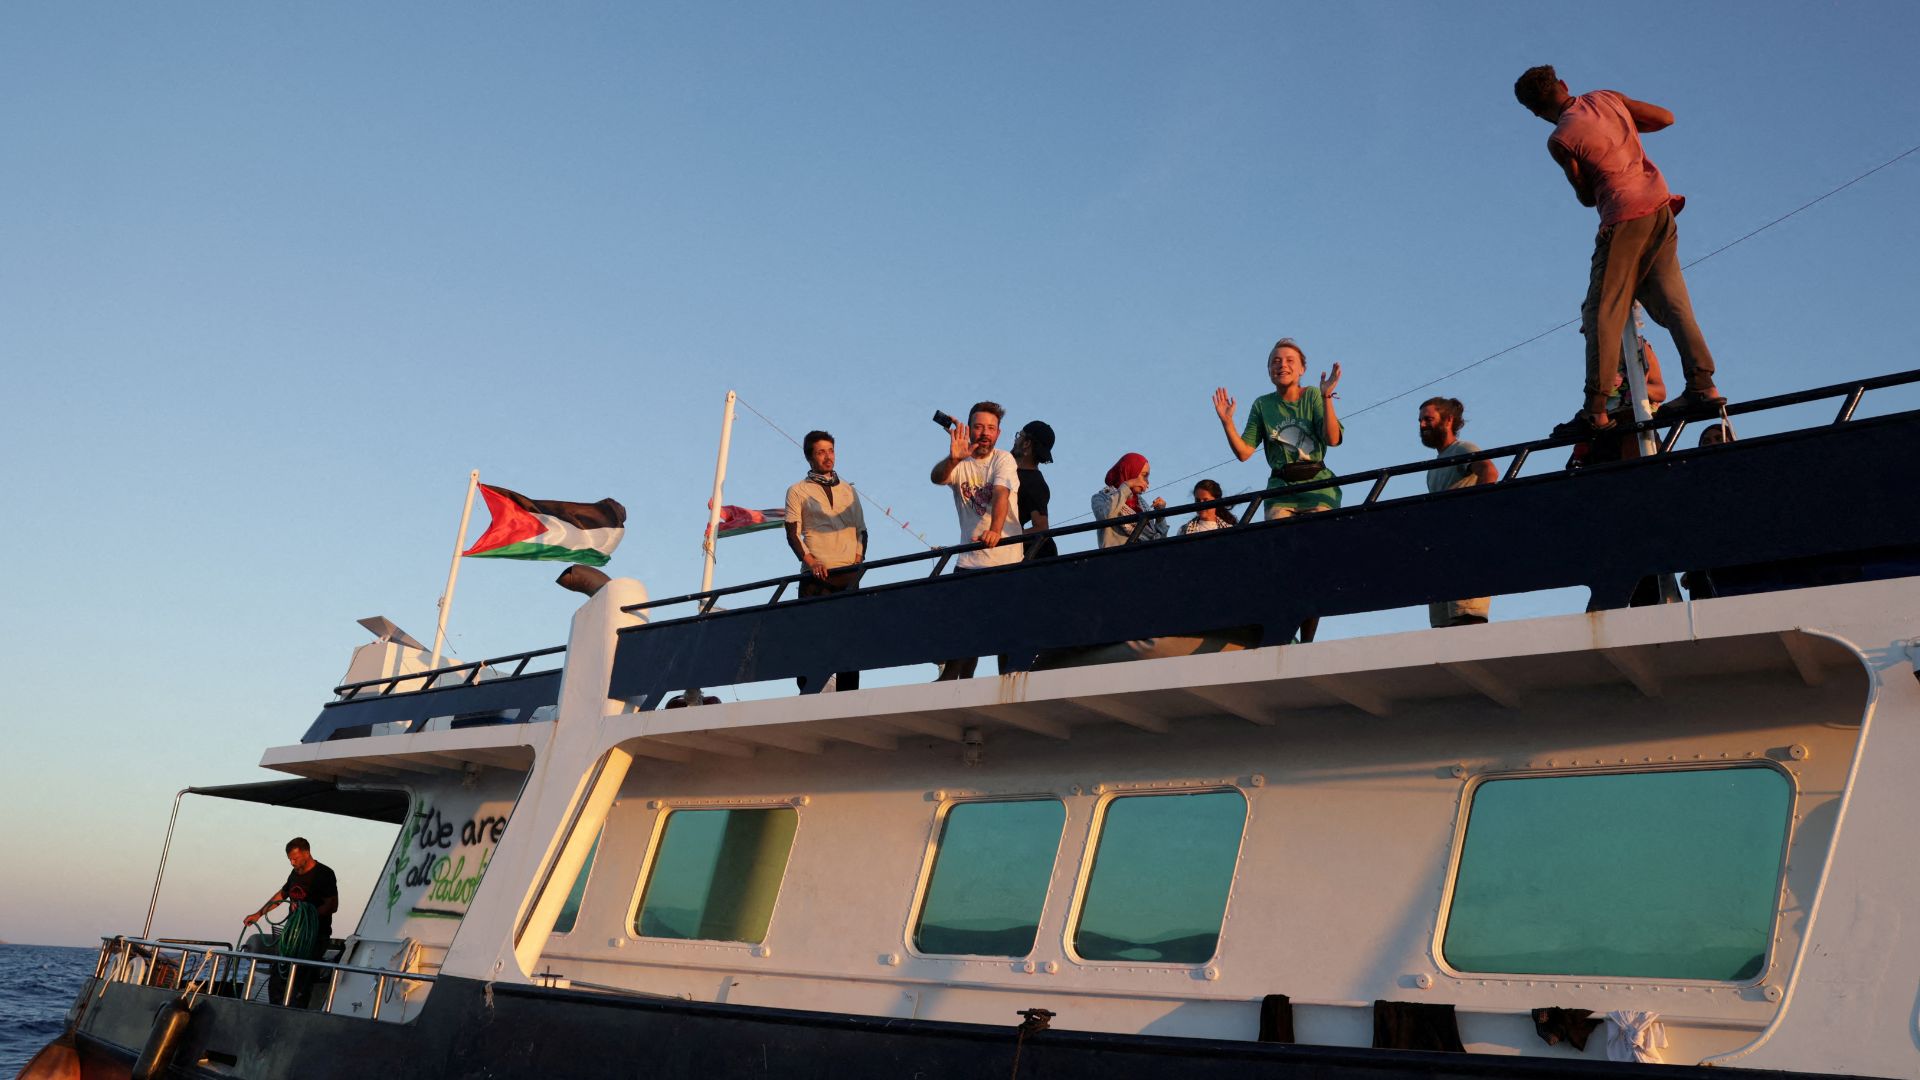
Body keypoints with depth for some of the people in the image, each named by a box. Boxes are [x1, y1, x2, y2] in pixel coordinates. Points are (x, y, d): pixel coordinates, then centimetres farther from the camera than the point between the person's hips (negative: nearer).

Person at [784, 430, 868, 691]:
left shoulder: (848, 490, 21)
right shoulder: (798, 491, 10)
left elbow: (861, 530, 21)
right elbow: (793, 532, 1)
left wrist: (859, 559, 4)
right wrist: (809, 561, -14)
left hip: (849, 574, 3)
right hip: (816, 575, -3)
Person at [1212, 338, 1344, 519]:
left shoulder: (1312, 395, 5)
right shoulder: (1262, 405, 11)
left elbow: (1332, 439, -8)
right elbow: (1244, 452, 7)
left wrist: (1326, 397, -17)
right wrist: (1227, 422, -6)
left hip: (1316, 485, -1)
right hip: (1280, 488, 1)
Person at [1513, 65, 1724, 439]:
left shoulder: (1560, 141, -9)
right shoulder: (1607, 97, 8)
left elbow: (1587, 197, 1)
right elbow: (1665, 117, 16)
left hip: (1624, 217, -7)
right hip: (1660, 205, 7)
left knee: (1603, 311, -4)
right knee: (1672, 301, 8)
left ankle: (1596, 408, -8)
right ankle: (1702, 385, 3)